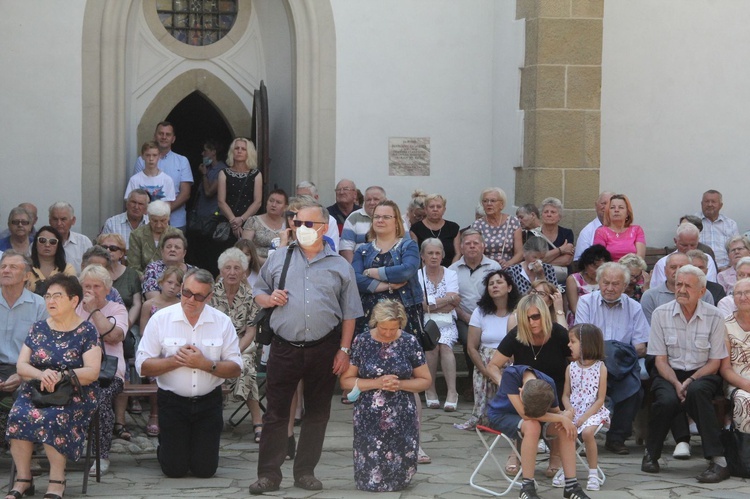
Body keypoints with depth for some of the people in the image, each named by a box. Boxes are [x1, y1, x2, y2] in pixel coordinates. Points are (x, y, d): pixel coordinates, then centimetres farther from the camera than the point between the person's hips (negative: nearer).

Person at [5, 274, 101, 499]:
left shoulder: (86, 331, 1)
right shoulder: (38, 328, 13)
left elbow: (92, 371, -8)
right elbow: (21, 366, 6)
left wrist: (60, 376, -22)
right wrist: (41, 374, -16)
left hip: (74, 395, -3)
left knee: (52, 418, -35)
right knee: (18, 415, -28)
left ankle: (57, 481, -24)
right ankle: (22, 480, -21)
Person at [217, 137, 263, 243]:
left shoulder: (256, 175, 9)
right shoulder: (224, 174, 10)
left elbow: (258, 202, 1)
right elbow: (221, 202, 2)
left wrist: (241, 219, -13)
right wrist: (233, 221, -12)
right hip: (228, 223, 0)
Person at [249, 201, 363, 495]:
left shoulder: (340, 267, 5)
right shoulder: (279, 258, 8)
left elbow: (349, 314, 6)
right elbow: (258, 293, 15)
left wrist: (344, 350, -1)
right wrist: (269, 299, -8)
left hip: (324, 349, 0)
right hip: (284, 347, 0)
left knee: (317, 414, 7)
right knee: (275, 413, -1)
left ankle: (305, 472, 17)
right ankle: (268, 475, 3)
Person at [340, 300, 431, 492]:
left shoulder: (409, 343, 1)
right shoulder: (361, 342, -1)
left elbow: (425, 380, 7)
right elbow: (346, 381, 0)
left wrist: (400, 384, -12)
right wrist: (376, 383, -14)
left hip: (402, 418, 1)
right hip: (369, 418, 0)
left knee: (399, 479, -4)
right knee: (370, 480, -5)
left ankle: (396, 480, 28)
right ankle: (373, 481, 27)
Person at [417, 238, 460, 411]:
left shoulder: (451, 275, 12)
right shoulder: (417, 275, 7)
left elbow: (452, 304, -2)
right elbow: (422, 304, -8)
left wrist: (430, 303, -8)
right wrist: (448, 299, -7)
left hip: (446, 323, 1)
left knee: (444, 344, -29)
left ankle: (452, 392, -33)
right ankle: (430, 391, -21)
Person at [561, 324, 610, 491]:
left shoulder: (600, 368, -5)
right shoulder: (571, 368, 8)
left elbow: (600, 399, -7)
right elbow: (566, 395, 10)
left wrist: (584, 417, -16)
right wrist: (569, 411, -11)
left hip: (593, 411, -4)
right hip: (574, 411, 4)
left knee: (587, 432, -32)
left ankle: (593, 473, -18)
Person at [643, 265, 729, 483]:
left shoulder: (714, 317, -1)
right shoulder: (661, 314, 1)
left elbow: (715, 362, 0)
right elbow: (660, 360, 1)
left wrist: (690, 381, -17)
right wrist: (676, 384, -17)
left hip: (702, 374, -1)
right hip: (670, 373, 1)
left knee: (696, 391, -37)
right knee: (667, 400, -34)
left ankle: (718, 460, -33)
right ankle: (651, 454, -7)